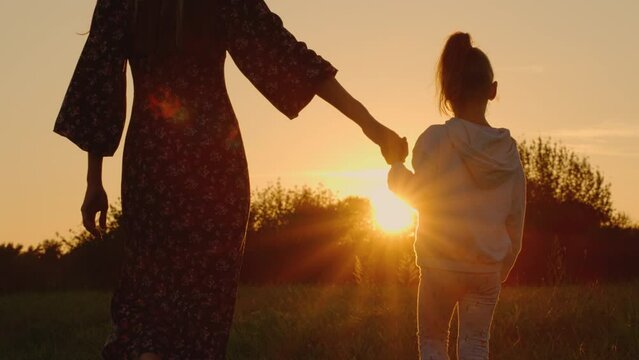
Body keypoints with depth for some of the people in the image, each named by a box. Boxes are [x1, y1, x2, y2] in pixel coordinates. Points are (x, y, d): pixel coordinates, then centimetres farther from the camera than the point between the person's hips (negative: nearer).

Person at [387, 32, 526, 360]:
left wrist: (396, 170, 2)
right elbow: (516, 218, 6)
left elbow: (421, 196, -15)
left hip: (440, 264, -3)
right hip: (487, 268, 3)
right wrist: (503, 270, 16)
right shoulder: (507, 148, 1)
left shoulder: (436, 139, -12)